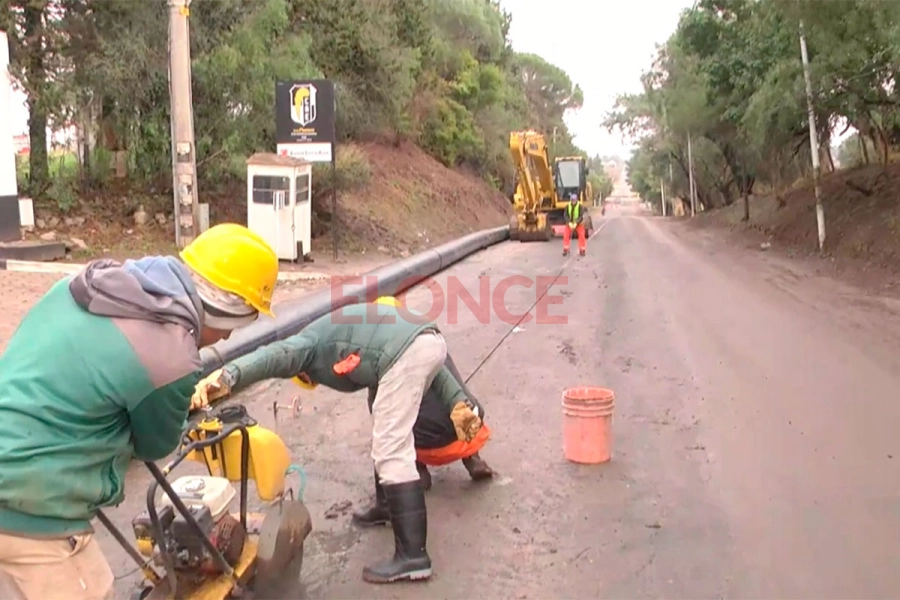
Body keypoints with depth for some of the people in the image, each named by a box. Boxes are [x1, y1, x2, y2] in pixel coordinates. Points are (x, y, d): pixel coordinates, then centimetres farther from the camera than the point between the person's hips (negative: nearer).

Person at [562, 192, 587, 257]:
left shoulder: (580, 206, -19)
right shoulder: (567, 206, -12)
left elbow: (581, 216, -23)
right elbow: (566, 215, -15)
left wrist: (575, 223, -35)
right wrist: (569, 223, -30)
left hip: (579, 223, -2)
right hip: (569, 223, 2)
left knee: (581, 236, -9)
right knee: (566, 235, -7)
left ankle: (582, 250, 3)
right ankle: (565, 250, 3)